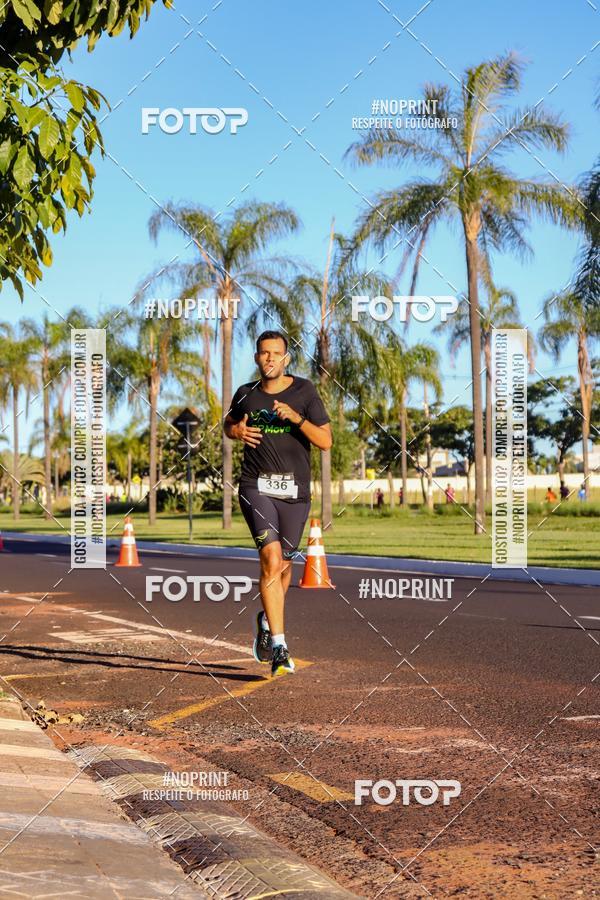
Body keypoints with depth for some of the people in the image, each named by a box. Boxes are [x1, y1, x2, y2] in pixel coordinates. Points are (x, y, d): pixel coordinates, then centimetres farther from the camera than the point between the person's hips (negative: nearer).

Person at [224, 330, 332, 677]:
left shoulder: (305, 392, -1)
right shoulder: (246, 394, 6)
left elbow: (325, 441, -6)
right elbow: (229, 423, 26)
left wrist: (296, 418, -21)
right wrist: (237, 431, 3)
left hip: (295, 491, 1)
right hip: (257, 486, -1)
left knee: (283, 564, 12)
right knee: (271, 557, -19)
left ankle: (267, 621, 43)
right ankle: (279, 647, -19)